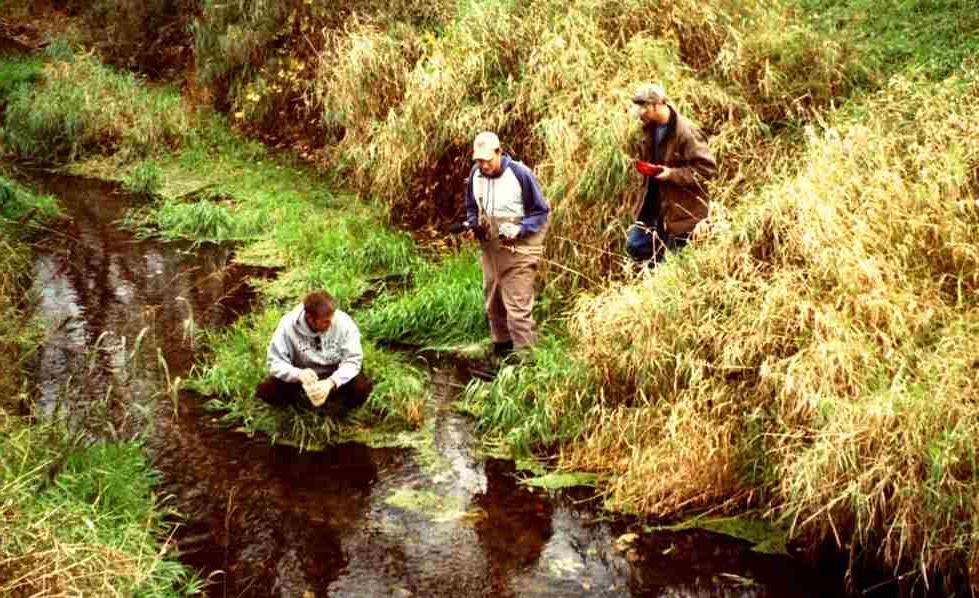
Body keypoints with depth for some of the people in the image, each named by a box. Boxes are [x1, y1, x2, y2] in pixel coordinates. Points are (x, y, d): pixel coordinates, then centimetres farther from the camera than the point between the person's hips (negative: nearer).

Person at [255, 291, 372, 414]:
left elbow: (353, 360, -19)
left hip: (335, 375, -1)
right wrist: (298, 374, -39)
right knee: (265, 391, -22)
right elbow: (275, 362, -19)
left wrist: (331, 382, -36)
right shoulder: (288, 325, -21)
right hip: (304, 377, 1)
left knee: (362, 388, -30)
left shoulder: (343, 322, -22)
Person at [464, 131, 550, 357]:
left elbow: (541, 211, -9)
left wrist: (519, 230, -23)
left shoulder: (520, 173, -17)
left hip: (518, 251, -6)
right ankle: (501, 349, 34)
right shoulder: (475, 174, -1)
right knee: (493, 305, 18)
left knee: (518, 308, -10)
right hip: (489, 250, 6)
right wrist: (472, 224, -3)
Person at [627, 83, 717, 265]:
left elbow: (707, 168, -23)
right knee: (634, 246, 10)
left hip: (681, 208, -8)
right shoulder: (650, 128, 3)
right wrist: (645, 167, 3)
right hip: (654, 203, 8)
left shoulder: (686, 132, -22)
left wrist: (672, 174, -26)